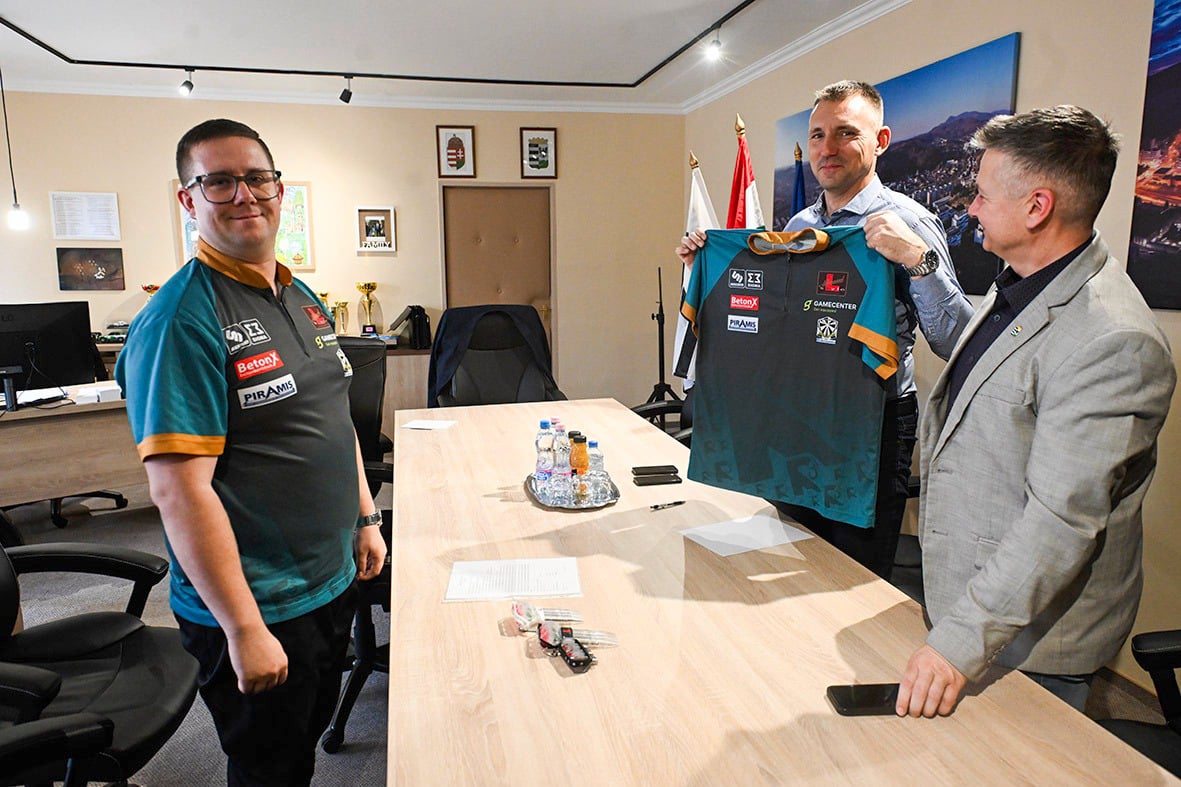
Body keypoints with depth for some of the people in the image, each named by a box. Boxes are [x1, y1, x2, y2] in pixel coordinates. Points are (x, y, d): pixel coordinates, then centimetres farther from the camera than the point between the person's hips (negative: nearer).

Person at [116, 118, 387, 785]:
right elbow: (180, 489, -23)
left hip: (334, 582, 7)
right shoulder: (180, 321, -19)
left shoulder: (303, 298, 7)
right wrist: (244, 629, -22)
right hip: (257, 608, -7)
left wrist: (366, 517, 14)